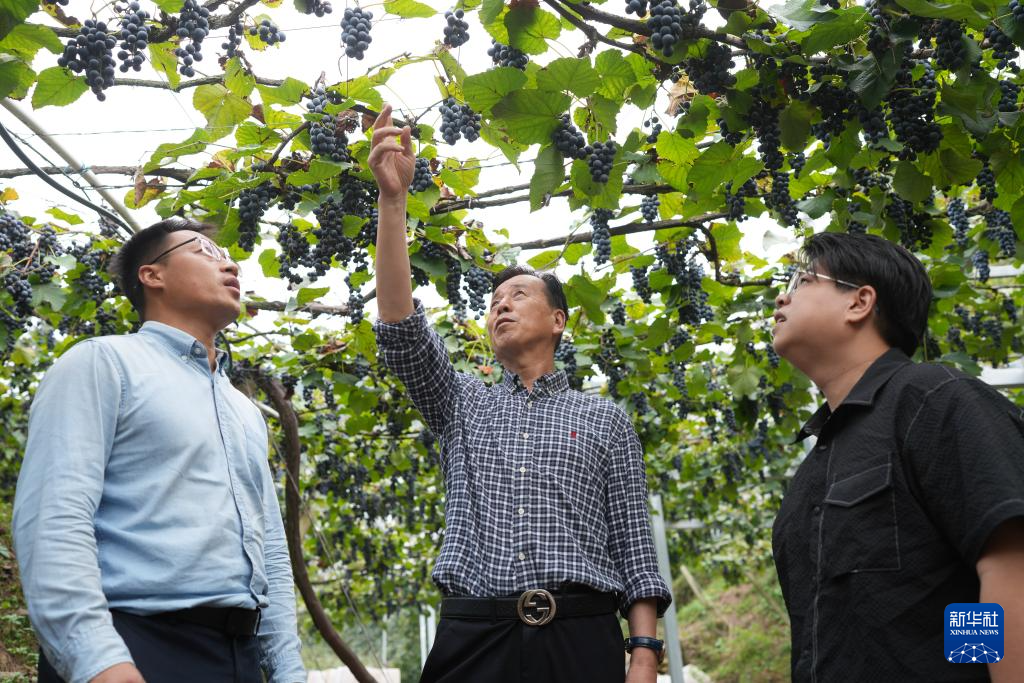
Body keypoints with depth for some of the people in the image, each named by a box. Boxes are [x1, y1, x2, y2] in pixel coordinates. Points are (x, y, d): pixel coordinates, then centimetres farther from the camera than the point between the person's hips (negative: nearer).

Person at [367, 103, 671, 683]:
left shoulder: (605, 420, 14)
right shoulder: (462, 405, 18)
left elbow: (633, 542, 8)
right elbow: (403, 329, 2)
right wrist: (393, 198, -6)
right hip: (473, 637, 1)